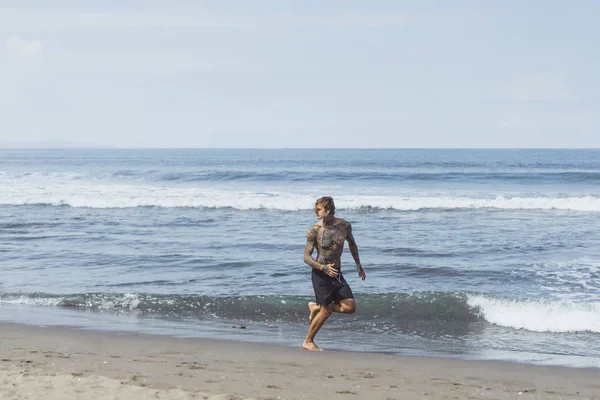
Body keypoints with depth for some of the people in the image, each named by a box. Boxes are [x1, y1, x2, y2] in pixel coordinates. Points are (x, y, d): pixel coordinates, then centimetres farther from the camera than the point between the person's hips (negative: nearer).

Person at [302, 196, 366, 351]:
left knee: (350, 307, -2)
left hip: (336, 273, 5)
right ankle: (308, 342, 14)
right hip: (320, 274, -5)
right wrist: (323, 268, -27)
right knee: (327, 310, -4)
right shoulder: (314, 230, -13)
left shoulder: (345, 225, -3)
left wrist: (358, 265, 21)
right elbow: (307, 257, -12)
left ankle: (316, 307, 19)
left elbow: (352, 244, 17)